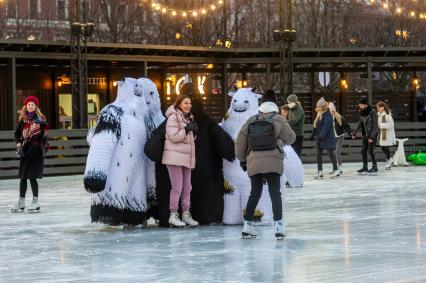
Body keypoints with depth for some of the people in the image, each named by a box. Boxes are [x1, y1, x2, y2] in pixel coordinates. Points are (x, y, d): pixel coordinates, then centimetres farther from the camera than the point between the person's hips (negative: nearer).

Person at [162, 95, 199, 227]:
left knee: (187, 187, 8)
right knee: (177, 187, -10)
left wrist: (194, 131, 2)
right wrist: (187, 129, -19)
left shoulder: (187, 117, 17)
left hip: (186, 157, 9)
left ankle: (186, 214, 14)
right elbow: (173, 137, -18)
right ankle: (173, 215, -6)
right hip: (175, 157, -8)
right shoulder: (173, 117, -9)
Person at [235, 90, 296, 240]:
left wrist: (242, 159, 18)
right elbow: (290, 138, 11)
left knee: (254, 193, 15)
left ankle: (247, 225, 16)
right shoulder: (279, 120, 1)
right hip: (273, 162, -3)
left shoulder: (251, 121, 9)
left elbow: (240, 141, 8)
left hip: (254, 162, 3)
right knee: (275, 193, -1)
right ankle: (278, 226, -10)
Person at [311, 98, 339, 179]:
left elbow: (326, 126, -24)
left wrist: (321, 135, -28)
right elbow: (316, 126, 17)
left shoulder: (327, 115, -15)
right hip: (320, 139, 9)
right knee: (318, 154, 5)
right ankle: (320, 171, 9)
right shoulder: (319, 115, 13)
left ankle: (336, 170, 6)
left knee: (331, 154, -3)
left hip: (328, 138, -9)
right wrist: (313, 134, 10)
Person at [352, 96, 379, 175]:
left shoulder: (372, 112, -16)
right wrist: (355, 133, 19)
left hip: (372, 134, -8)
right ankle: (365, 167, 15)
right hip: (365, 135, 8)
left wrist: (372, 137, -21)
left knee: (370, 151, -9)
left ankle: (375, 168, 0)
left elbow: (375, 125, -17)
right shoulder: (362, 113, 5)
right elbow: (360, 123, 19)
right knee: (363, 151, 7)